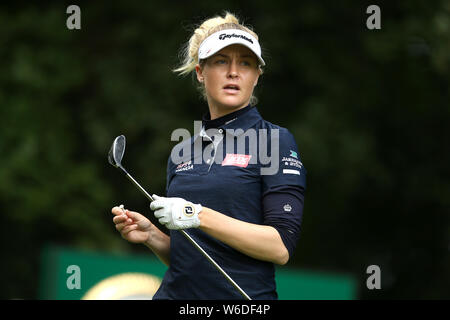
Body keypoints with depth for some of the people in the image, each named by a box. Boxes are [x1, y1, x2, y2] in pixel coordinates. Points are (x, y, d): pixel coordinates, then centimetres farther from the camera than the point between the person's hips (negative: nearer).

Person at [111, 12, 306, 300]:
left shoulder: (275, 140, -5)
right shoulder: (181, 152, 10)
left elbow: (282, 247, -15)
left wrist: (200, 217, -21)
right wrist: (150, 235, -3)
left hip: (244, 296, -5)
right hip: (175, 293, 5)